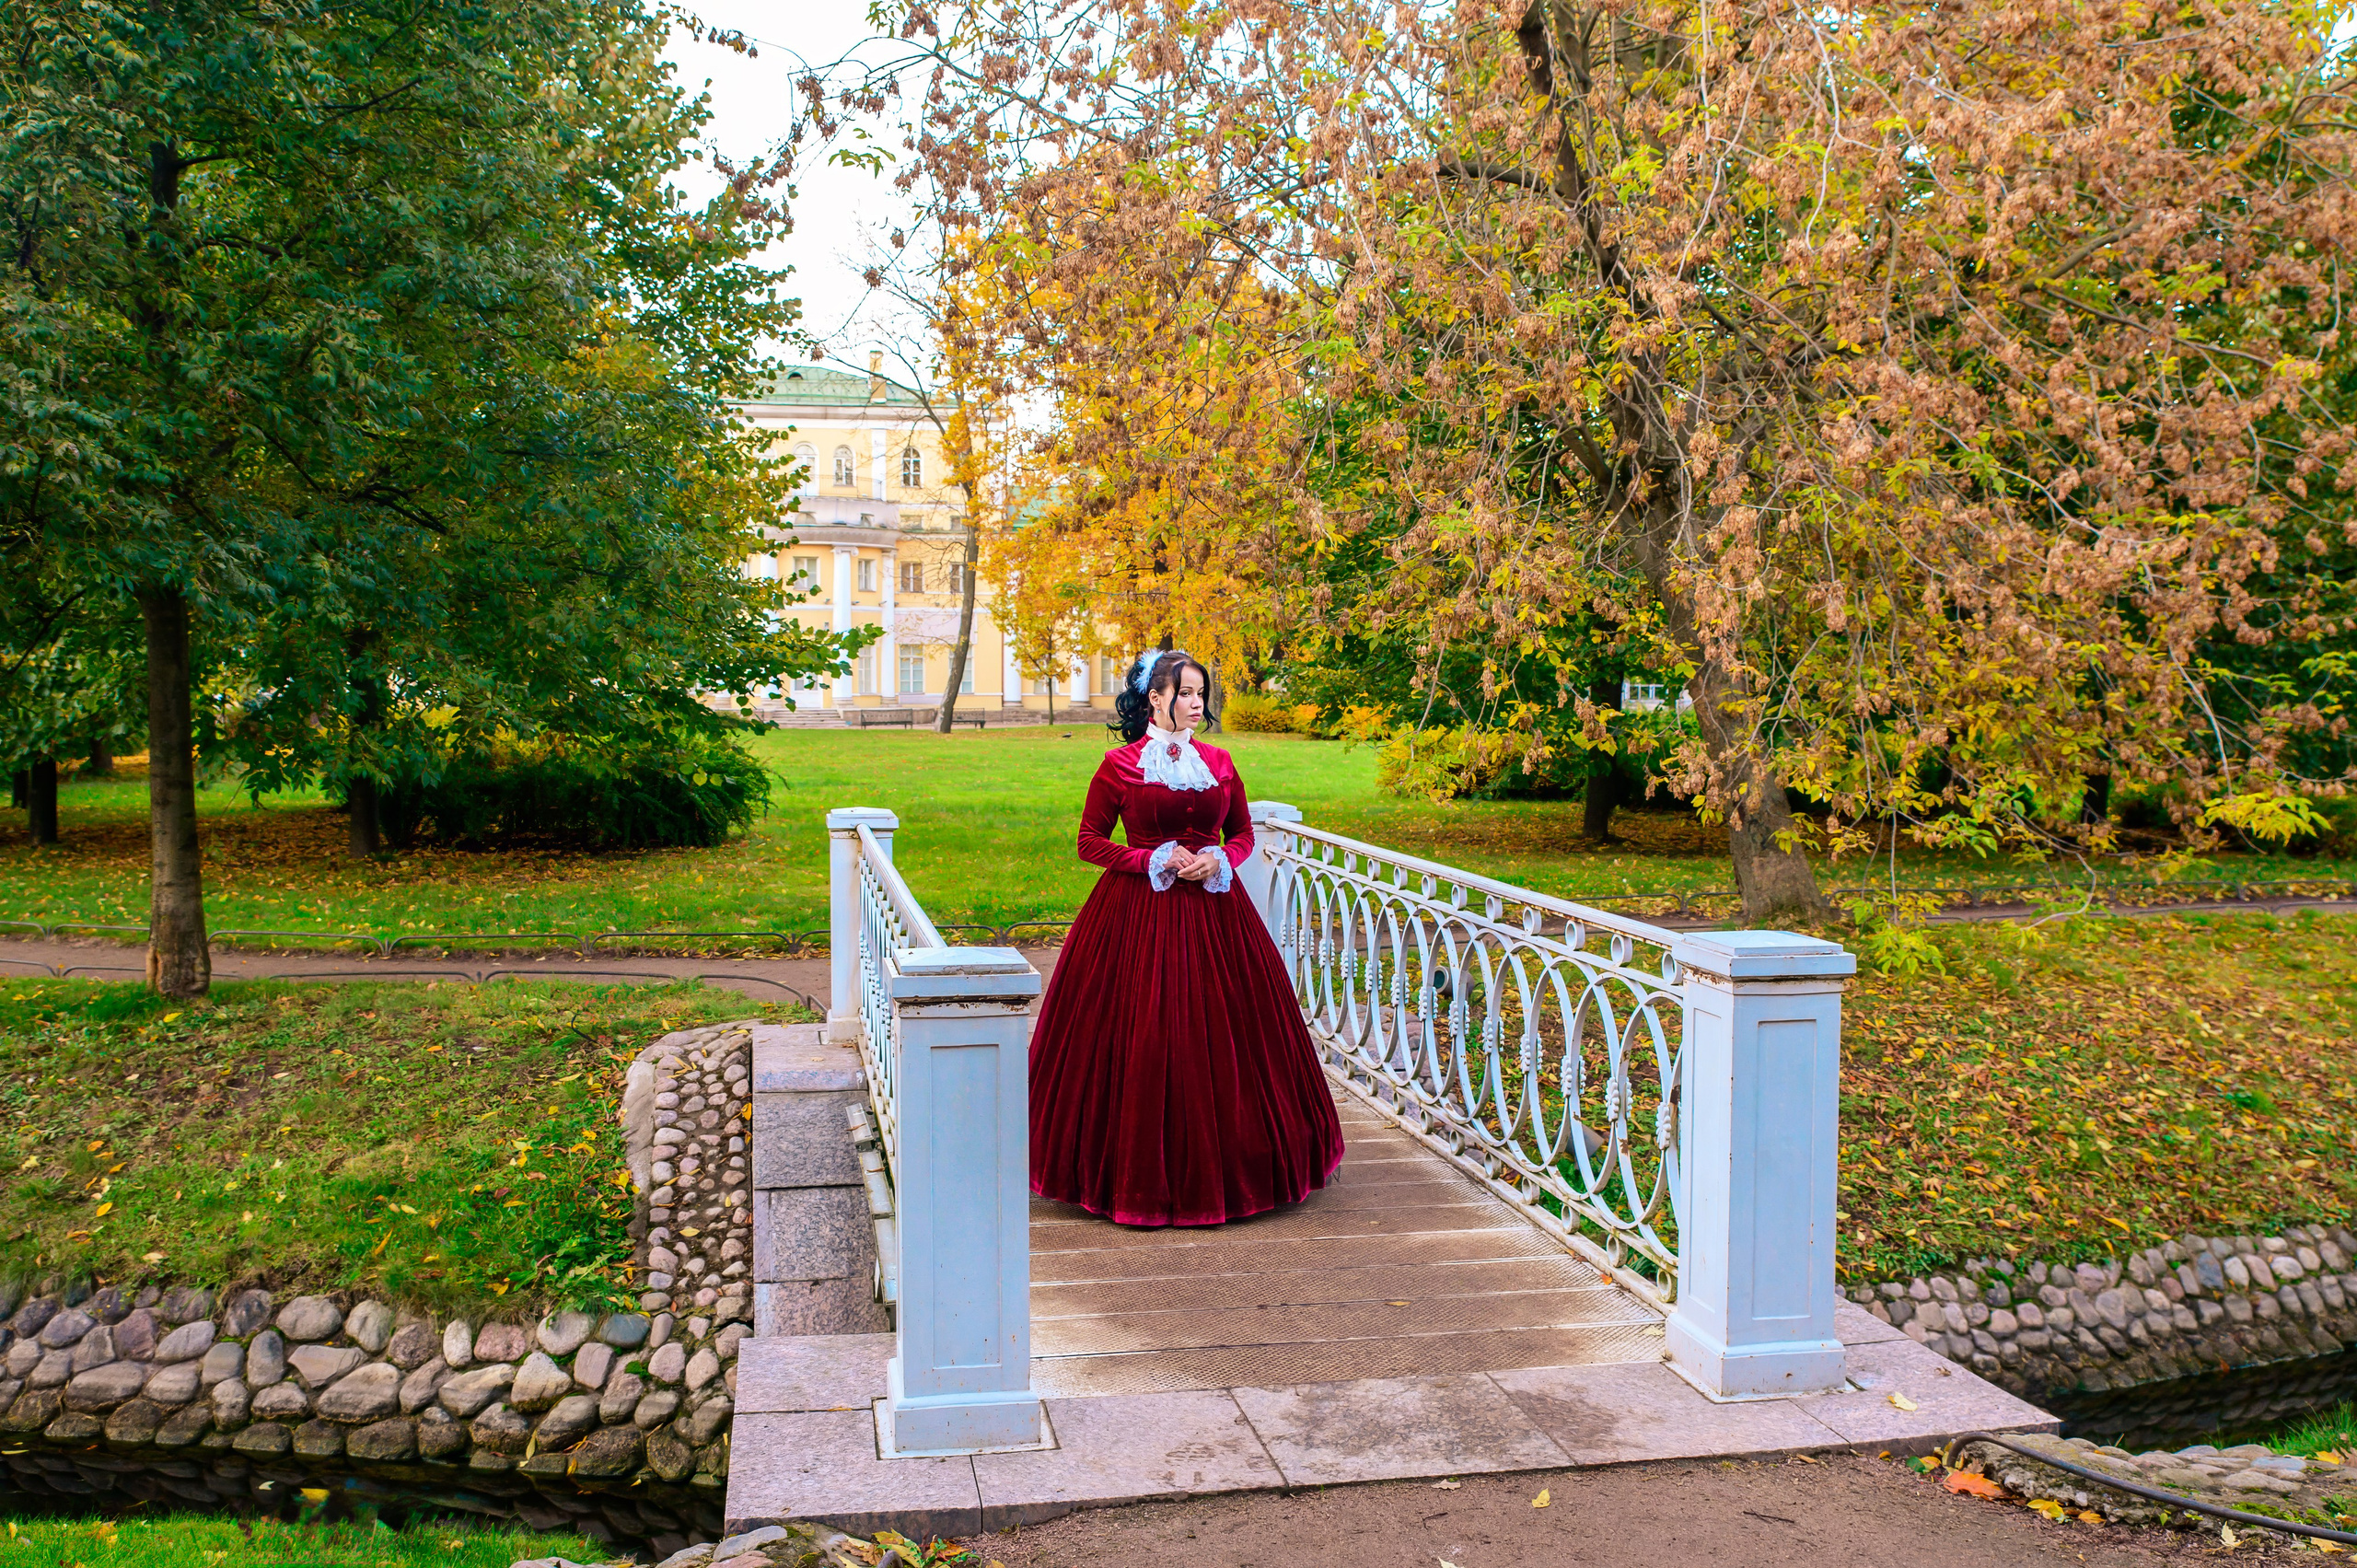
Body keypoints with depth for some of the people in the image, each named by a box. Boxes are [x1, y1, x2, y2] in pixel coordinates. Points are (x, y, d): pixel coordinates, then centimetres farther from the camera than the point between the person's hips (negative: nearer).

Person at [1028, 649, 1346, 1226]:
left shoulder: (1218, 763, 8)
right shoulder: (1120, 764, -3)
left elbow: (1243, 833, 16)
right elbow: (1089, 840, -1)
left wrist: (1218, 860, -6)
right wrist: (1155, 860, -12)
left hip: (1212, 911, 4)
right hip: (1138, 914, -3)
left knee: (1218, 1037, 4)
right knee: (1142, 1042, -2)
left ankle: (1222, 1170, 17)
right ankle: (1141, 1173, 10)